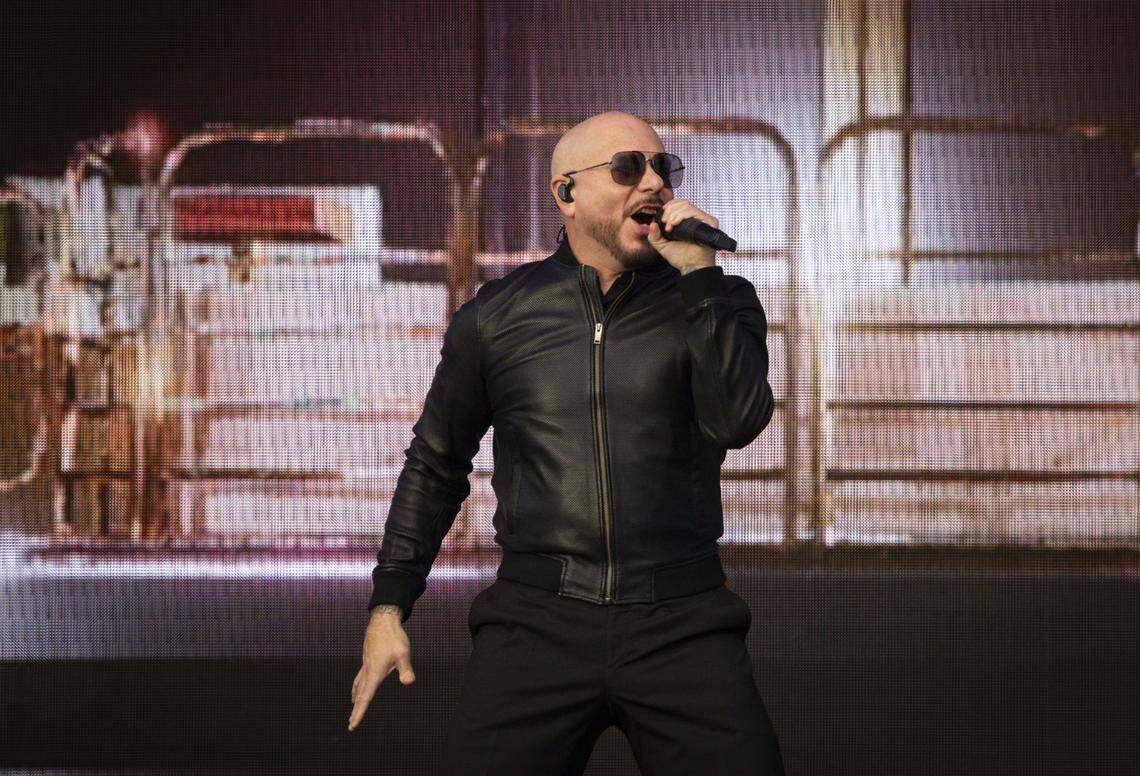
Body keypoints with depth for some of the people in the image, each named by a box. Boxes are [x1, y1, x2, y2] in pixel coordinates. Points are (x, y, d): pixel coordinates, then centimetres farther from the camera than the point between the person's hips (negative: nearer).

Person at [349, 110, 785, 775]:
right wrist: (389, 608, 13)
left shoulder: (716, 303, 8)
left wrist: (699, 272, -13)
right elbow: (436, 464, 17)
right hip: (538, 622, 0)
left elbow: (737, 421, -11)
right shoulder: (497, 316, 8)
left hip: (681, 627, 0)